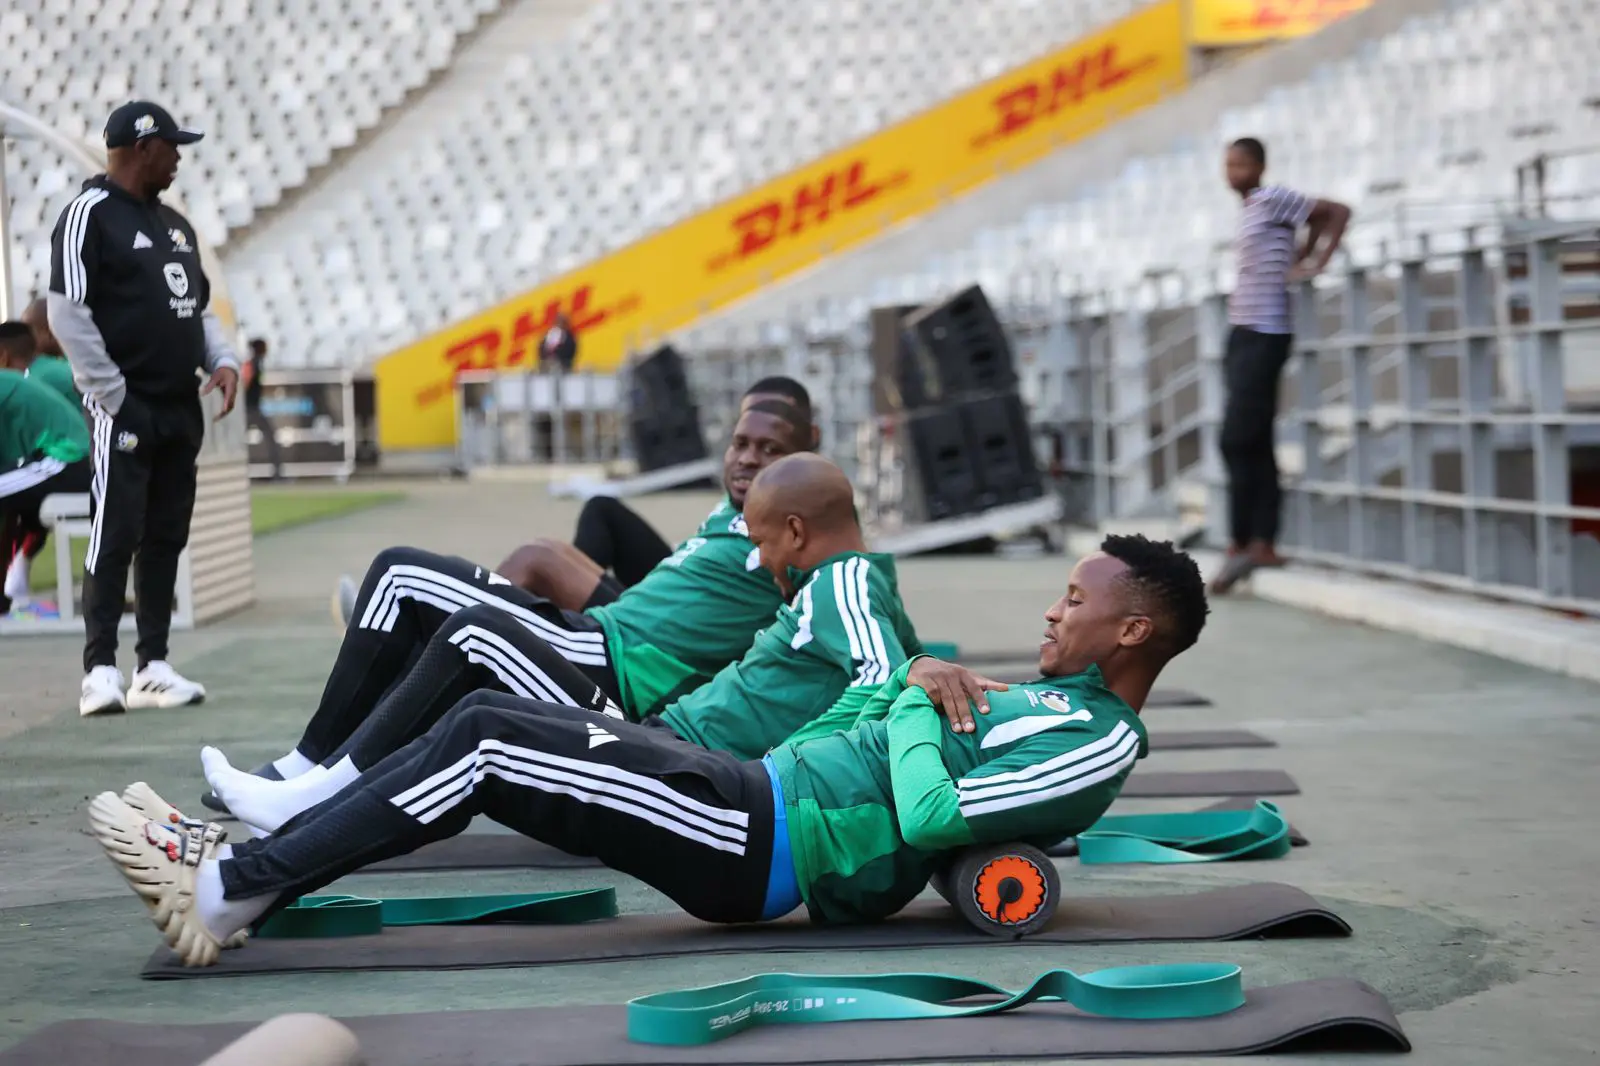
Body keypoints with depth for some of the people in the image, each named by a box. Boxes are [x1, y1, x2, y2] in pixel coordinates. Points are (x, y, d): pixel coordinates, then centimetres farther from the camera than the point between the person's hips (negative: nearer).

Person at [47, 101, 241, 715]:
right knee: (116, 537, -8)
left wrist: (222, 361, 5)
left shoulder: (175, 225, 18)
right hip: (125, 410, -8)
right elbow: (66, 314, -13)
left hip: (181, 409, 8)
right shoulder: (90, 215, -7)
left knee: (166, 537, 8)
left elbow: (199, 306, 25)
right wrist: (113, 394, -16)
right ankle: (101, 670, -5)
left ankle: (153, 667, 13)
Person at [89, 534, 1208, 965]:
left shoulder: (1100, 746, -11)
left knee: (481, 741, -16)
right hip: (755, 789, 10)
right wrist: (920, 679, 8)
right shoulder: (1059, 696, 20)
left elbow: (929, 816, -24)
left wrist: (916, 697, -8)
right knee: (489, 717, 3)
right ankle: (248, 864, 4)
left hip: (754, 843, -10)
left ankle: (229, 891, -11)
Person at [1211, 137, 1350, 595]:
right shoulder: (1249, 210, 18)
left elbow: (1337, 212, -7)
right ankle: (1263, 544, 7)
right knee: (1257, 445, 6)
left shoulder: (1273, 199, -8)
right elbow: (1317, 222, 29)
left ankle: (1240, 544, -9)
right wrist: (1300, 255, 17)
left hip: (1263, 335, -9)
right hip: (1242, 334, 9)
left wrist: (1316, 264, -10)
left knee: (1238, 441, -12)